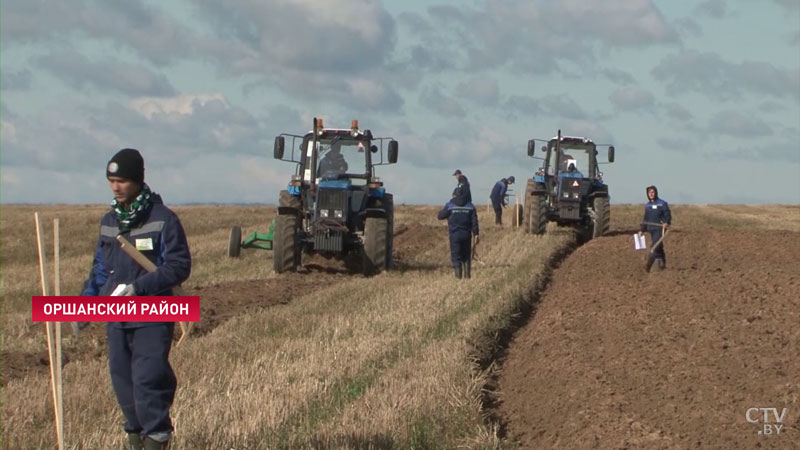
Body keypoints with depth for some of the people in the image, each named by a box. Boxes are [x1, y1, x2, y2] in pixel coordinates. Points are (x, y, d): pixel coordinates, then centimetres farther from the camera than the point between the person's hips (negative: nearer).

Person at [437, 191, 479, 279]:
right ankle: (467, 274, 8)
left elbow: (440, 216, 4)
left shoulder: (450, 205, -1)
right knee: (466, 256, 14)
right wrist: (476, 234, 0)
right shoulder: (470, 206, 5)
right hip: (466, 235, 2)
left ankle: (458, 275, -8)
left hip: (454, 234, -2)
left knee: (456, 256, 1)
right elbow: (474, 221, 0)